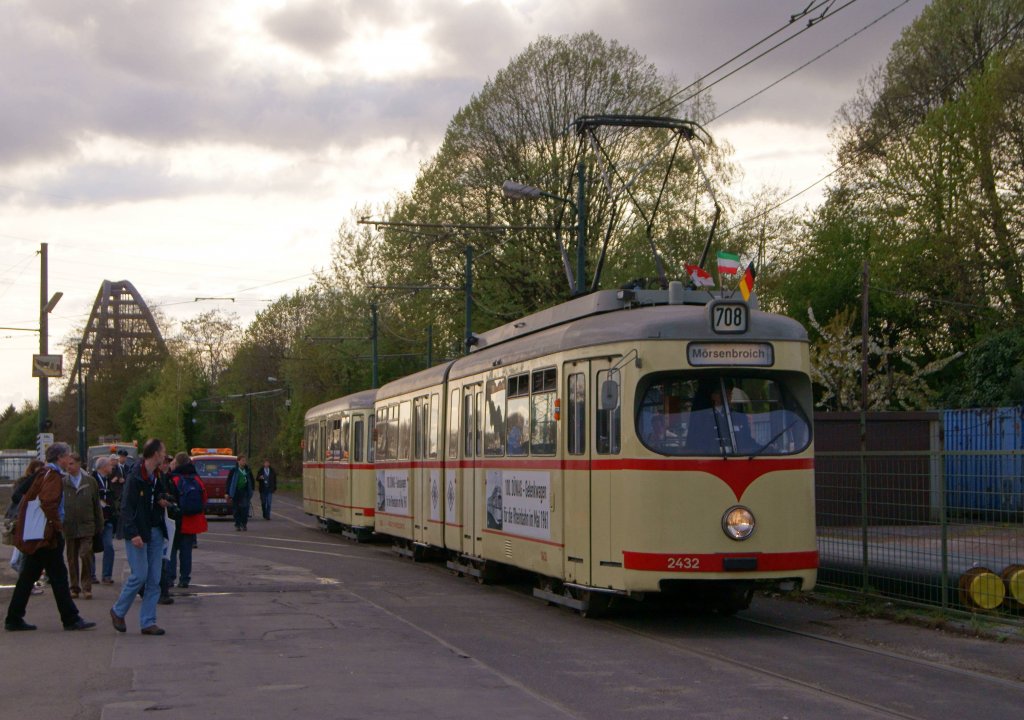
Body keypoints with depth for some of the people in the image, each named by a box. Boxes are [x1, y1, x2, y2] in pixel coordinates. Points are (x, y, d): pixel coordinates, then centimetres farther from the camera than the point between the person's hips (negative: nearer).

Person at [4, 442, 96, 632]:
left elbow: (27, 500, 21)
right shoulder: (54, 476, -12)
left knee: (28, 577, 11)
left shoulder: (43, 475, 17)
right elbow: (48, 502, -25)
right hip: (48, 536, -10)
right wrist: (57, 525, -16)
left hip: (34, 536, 10)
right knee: (58, 576, -5)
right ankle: (70, 619, -1)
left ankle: (14, 619, 13)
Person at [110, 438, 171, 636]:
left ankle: (148, 622, 8)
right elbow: (126, 506, -15)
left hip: (155, 531, 7)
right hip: (137, 532, -7)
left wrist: (163, 500, 1)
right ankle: (118, 611, 13)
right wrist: (133, 533, -22)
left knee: (154, 579, 4)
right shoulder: (135, 477, -12)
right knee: (139, 575, -9)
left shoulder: (159, 477, 11)